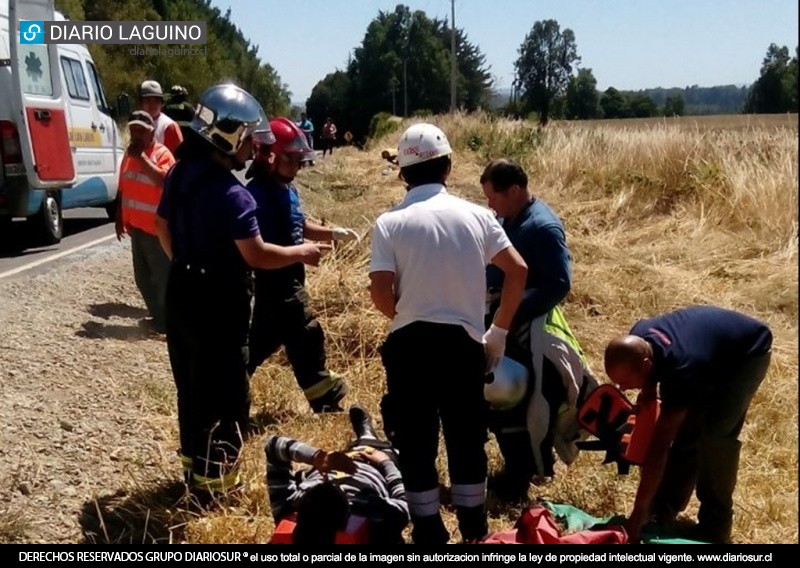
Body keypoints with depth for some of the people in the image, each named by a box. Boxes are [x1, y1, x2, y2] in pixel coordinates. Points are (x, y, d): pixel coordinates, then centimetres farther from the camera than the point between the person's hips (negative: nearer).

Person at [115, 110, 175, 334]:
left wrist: (142, 157, -25)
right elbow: (123, 189, 18)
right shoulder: (129, 154, 12)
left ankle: (165, 320, 5)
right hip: (136, 226, 8)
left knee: (161, 277, -3)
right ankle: (157, 315, 27)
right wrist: (120, 218, 17)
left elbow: (164, 181, -30)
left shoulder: (162, 154, -11)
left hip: (156, 227, -8)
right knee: (142, 277, 15)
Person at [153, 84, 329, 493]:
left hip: (182, 292, 9)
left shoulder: (179, 174, 4)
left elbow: (162, 226, 17)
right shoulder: (230, 193, -24)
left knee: (192, 384, 20)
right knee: (225, 394, 3)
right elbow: (257, 255, -22)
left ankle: (194, 464, 34)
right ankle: (213, 481, 12)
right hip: (218, 302, -9)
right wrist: (301, 252, -7)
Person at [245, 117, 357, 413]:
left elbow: (300, 226, 20)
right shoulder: (258, 194, -21)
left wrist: (333, 232, 6)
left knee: (264, 339, 17)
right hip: (274, 281, -9)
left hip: (287, 279, 10)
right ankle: (327, 404, 13)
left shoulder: (287, 189, 9)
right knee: (306, 338, -1)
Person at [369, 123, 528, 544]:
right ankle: (474, 532, 27)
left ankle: (429, 534, 20)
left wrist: (407, 318, 9)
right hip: (463, 340, 2)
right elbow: (517, 270, -2)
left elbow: (380, 292, -12)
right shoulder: (475, 215, 1)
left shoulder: (390, 223, -6)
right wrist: (499, 330, 7)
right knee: (467, 438, 16)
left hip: (409, 343, -2)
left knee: (416, 441, 11)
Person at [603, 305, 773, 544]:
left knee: (715, 434, -19)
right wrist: (648, 390, -5)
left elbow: (658, 449, -40)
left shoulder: (680, 371, -43)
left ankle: (715, 524, -4)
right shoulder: (637, 338, -24)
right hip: (712, 338, 7)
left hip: (748, 353, -7)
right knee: (686, 427, 0)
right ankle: (665, 509, 12)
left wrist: (638, 515, -36)